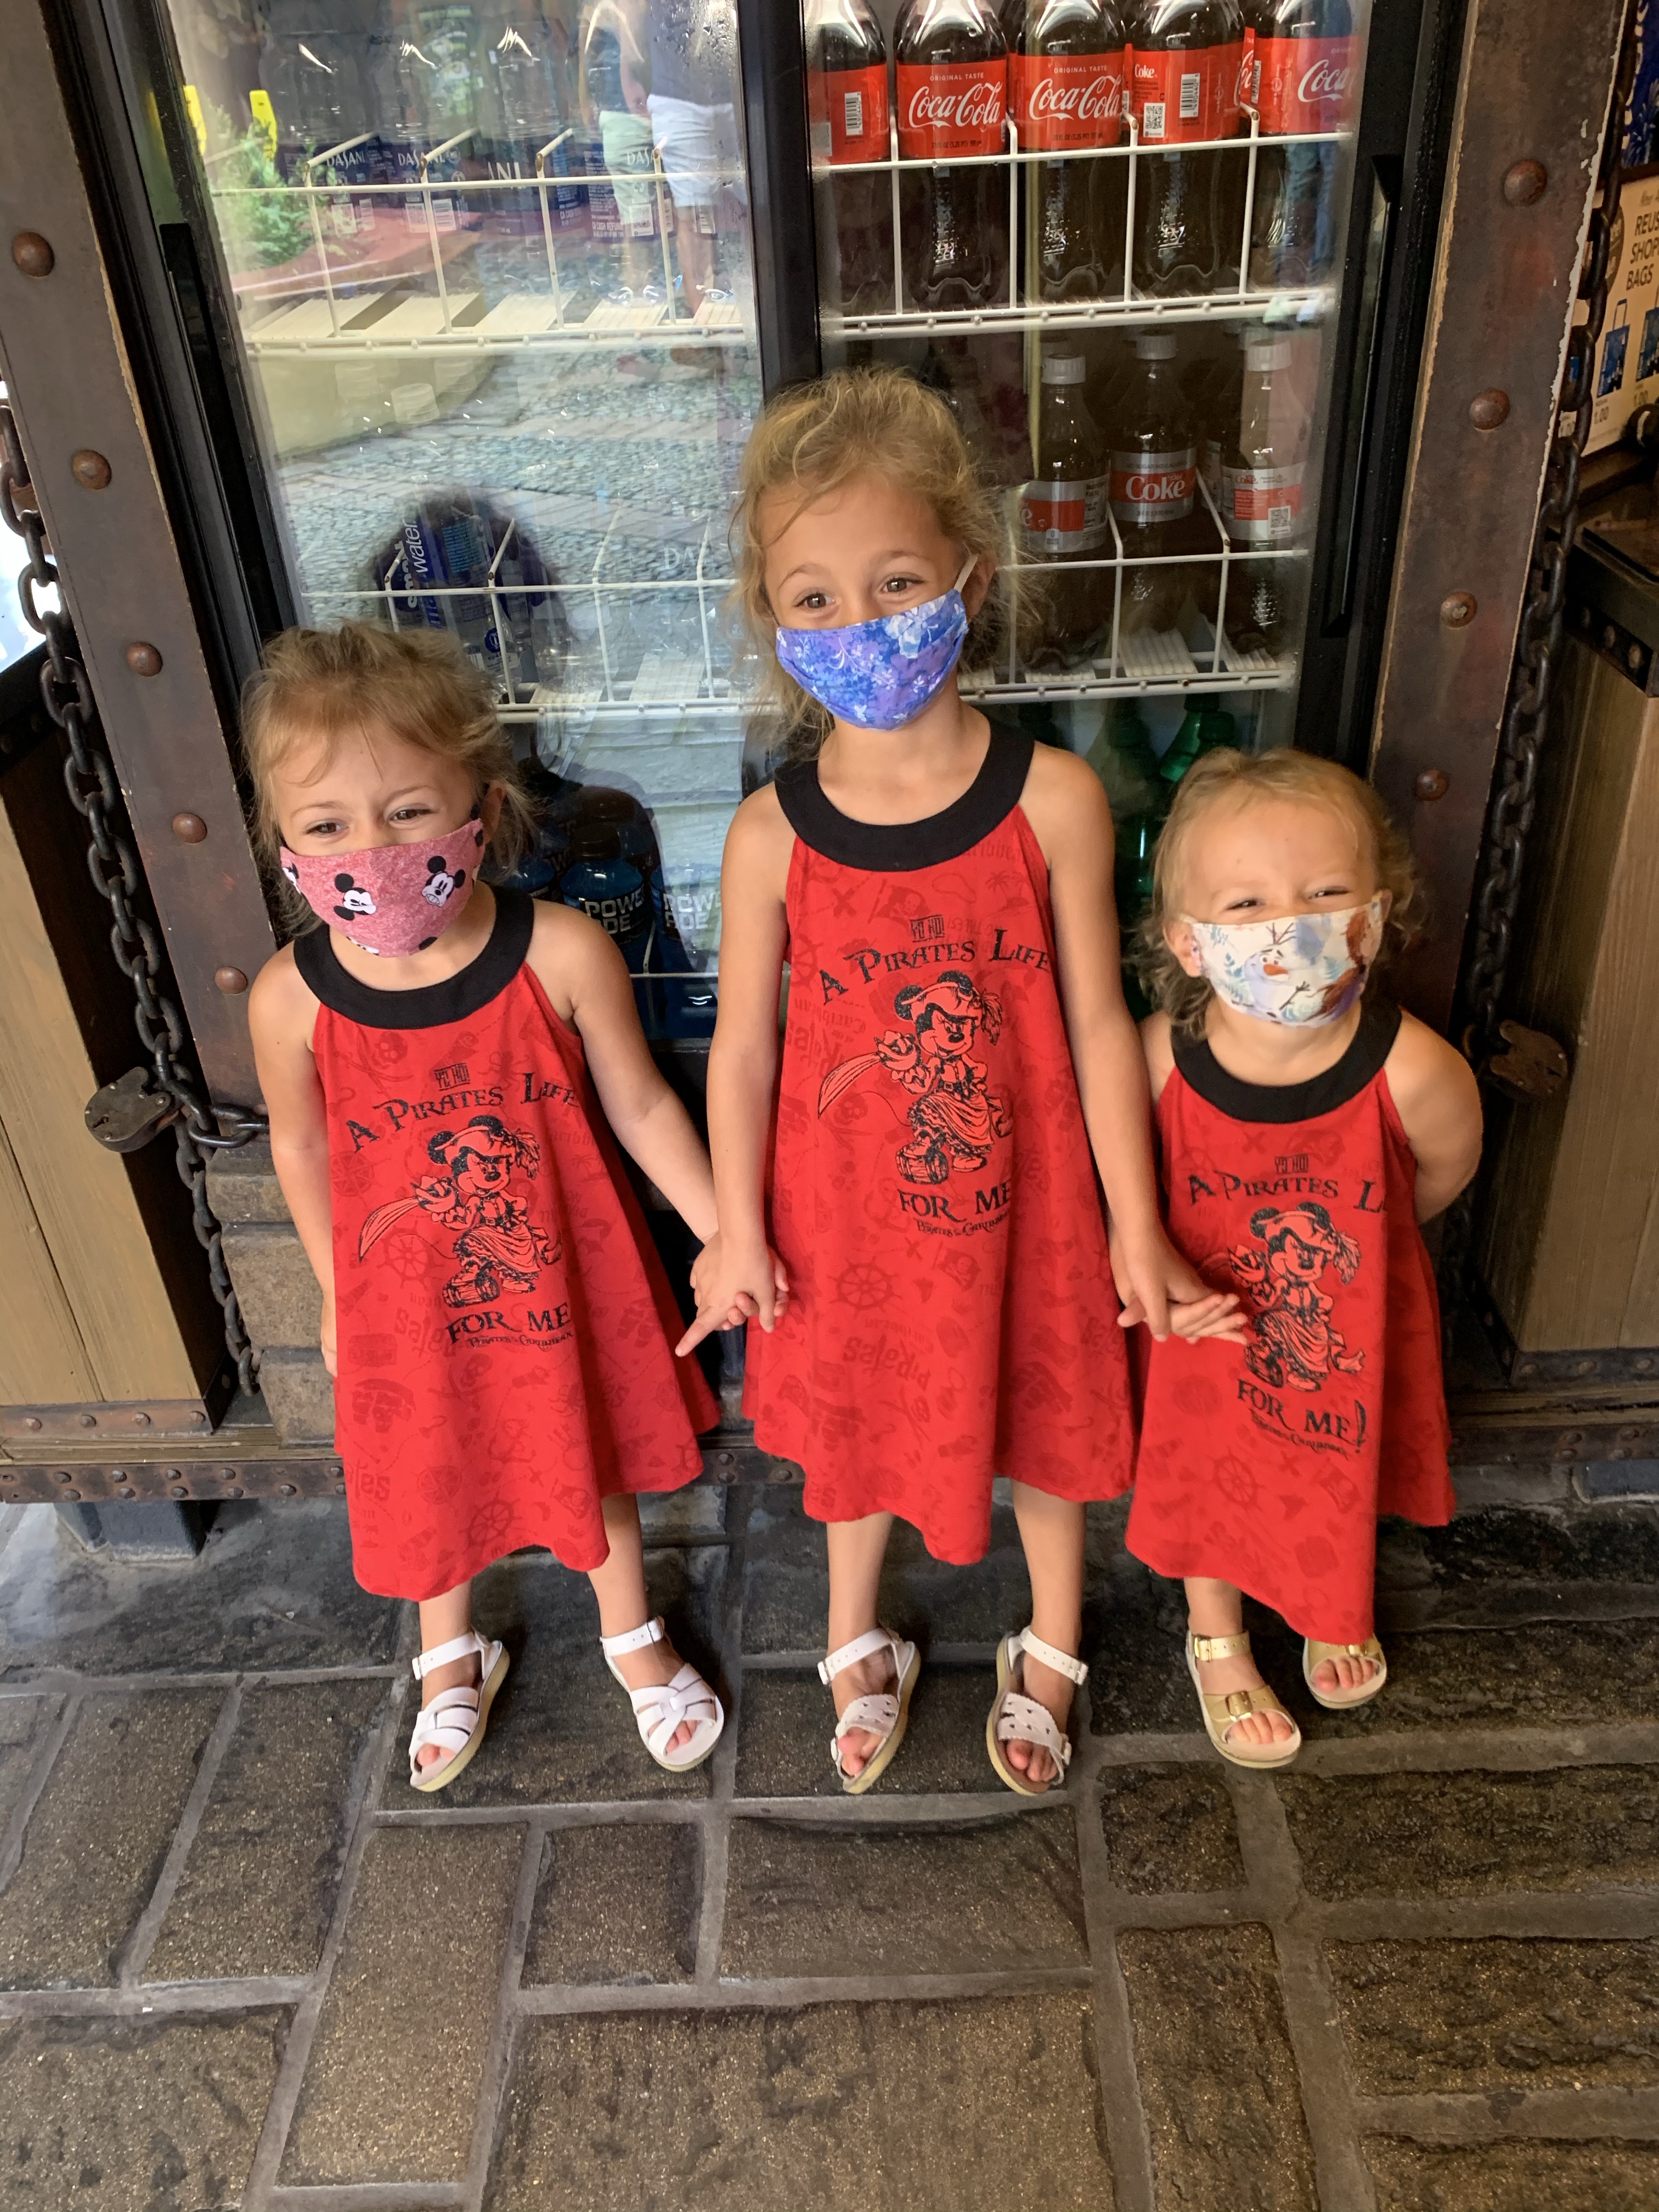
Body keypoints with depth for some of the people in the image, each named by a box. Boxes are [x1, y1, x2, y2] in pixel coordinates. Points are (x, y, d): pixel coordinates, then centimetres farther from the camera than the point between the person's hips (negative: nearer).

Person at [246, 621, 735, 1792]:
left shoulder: (563, 954, -25)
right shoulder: (291, 998, -21)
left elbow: (640, 1104, -12)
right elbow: (301, 1147, -3)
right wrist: (337, 1289, 9)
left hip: (566, 1276, -1)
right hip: (406, 1297, 1)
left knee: (595, 1455, 22)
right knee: (427, 1477, 24)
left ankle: (631, 1633, 53)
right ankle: (453, 1656, 56)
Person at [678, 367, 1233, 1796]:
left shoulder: (1053, 800, -16)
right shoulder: (773, 835, -15)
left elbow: (1097, 1024, -9)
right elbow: (744, 1045, -5)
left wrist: (1138, 1232, -5)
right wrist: (739, 1231, -2)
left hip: (1018, 1198, 0)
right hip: (846, 1209, 1)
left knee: (1047, 1412, 20)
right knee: (854, 1419, 22)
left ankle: (1052, 1650, 52)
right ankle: (860, 1645, 53)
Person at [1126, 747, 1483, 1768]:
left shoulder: (1413, 1071, -34)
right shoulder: (1158, 1059, -31)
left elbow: (1443, 1173, -10)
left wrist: (1357, 1237, 3)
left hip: (1351, 1318, 1)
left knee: (1347, 1469, 27)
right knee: (1209, 1473, 23)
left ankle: (1339, 1613, 63)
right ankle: (1218, 1640, 55)